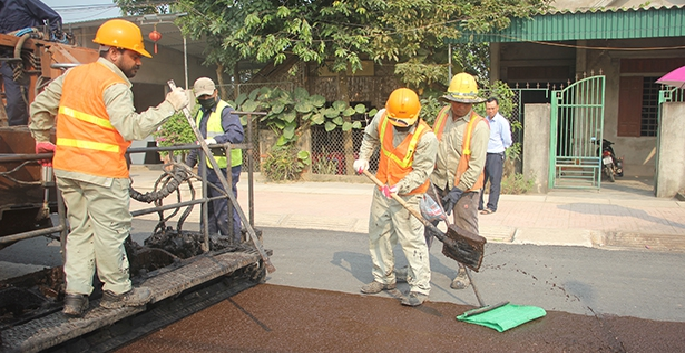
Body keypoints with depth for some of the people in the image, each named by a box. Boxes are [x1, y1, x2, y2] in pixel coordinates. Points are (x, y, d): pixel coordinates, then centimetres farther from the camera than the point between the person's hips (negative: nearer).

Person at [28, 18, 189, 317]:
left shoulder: (72, 75, 13)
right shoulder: (114, 85, -13)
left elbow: (39, 107, 19)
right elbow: (132, 128, -25)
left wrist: (43, 142, 29)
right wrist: (169, 106, -23)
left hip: (66, 167, 8)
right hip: (102, 171, -8)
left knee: (79, 229, 15)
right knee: (111, 231, 4)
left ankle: (75, 294, 15)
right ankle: (117, 291, 17)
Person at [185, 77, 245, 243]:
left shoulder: (226, 111, -9)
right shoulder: (201, 113, 20)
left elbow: (237, 134, -26)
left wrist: (216, 140, -38)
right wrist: (189, 162, 26)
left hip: (224, 169, -9)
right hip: (208, 170, 9)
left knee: (225, 212, -8)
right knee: (208, 211, 16)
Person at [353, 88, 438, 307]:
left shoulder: (426, 138, -23)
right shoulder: (382, 118, -7)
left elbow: (421, 171, -21)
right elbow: (370, 137, 15)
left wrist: (399, 187, -32)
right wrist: (363, 158, 5)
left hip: (408, 195, -6)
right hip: (382, 190, 7)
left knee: (411, 240, -7)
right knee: (378, 235, 16)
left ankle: (420, 288, 6)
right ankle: (384, 278, 34)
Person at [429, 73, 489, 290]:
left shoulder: (479, 125, -14)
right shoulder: (442, 115, 3)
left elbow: (477, 165, -16)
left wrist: (458, 190, -18)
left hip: (465, 185, -5)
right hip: (437, 181, 5)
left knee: (466, 231, 6)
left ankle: (464, 272, 22)